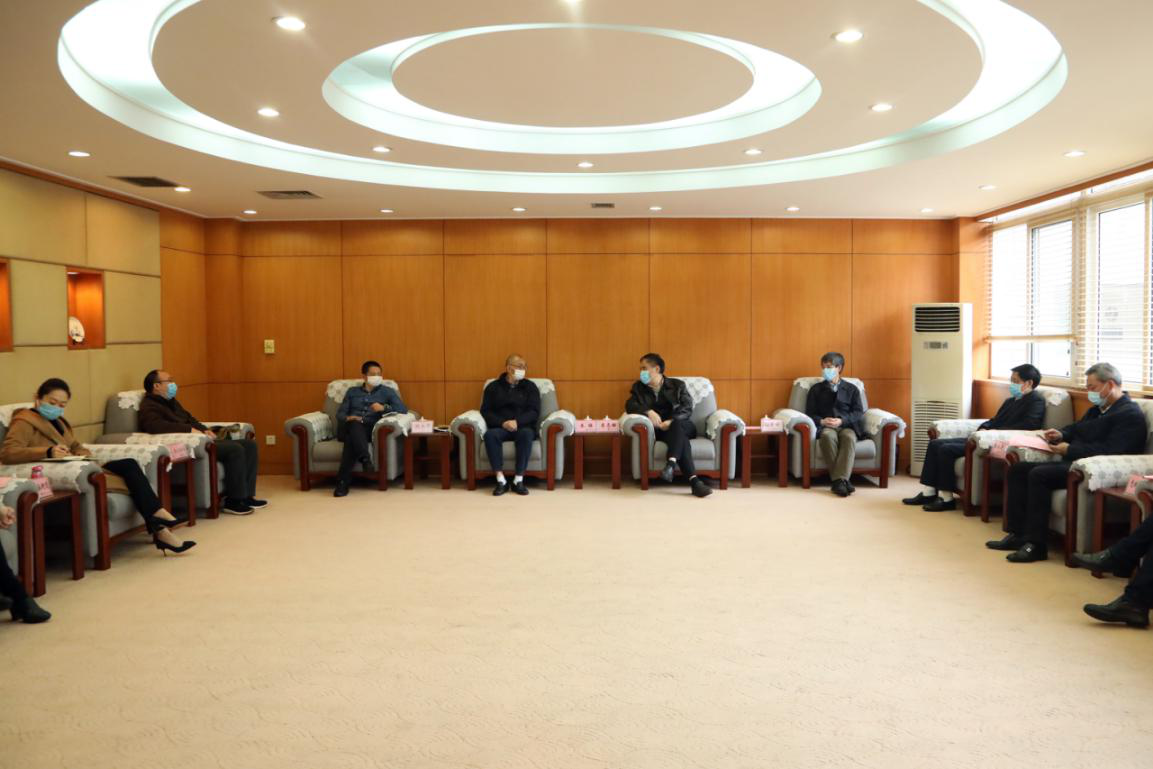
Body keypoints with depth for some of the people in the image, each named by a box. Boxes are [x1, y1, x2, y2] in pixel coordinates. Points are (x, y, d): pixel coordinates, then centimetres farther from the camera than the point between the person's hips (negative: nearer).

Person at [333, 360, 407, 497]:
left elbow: (403, 409, 4)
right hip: (349, 428, 1)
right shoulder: (352, 391, 25)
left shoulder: (387, 391, 18)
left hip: (369, 428, -1)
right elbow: (340, 413, 16)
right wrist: (347, 418, -9)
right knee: (355, 424, -38)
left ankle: (343, 480, -46)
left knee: (351, 439, -38)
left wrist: (384, 408, -13)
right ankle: (365, 457, -60)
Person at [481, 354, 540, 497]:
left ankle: (519, 480, -32)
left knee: (526, 434, -36)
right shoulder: (493, 387, 12)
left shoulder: (530, 387, 12)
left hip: (523, 427, 0)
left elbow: (534, 412, 1)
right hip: (500, 427, 0)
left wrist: (517, 422, -18)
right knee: (490, 435, -34)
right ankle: (501, 481, -33)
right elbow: (485, 411, 4)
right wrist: (503, 423, -15)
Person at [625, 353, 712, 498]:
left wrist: (671, 421, -20)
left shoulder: (678, 385, 13)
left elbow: (687, 408, -1)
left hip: (682, 426, 1)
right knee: (679, 436, -34)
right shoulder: (639, 387, 19)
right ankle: (694, 481, -51)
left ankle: (671, 463, -55)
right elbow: (630, 406, 1)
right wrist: (648, 411, -20)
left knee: (676, 425, -37)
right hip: (660, 431, -1)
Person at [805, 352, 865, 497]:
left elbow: (859, 413, 7)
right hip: (825, 427, 0)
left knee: (849, 437, -37)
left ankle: (839, 480, -46)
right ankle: (843, 480, -40)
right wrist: (822, 421, -10)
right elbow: (810, 413, 12)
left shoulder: (852, 389, 19)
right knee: (828, 436, -38)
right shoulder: (816, 389, 21)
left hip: (847, 426, 0)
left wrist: (842, 420, -12)